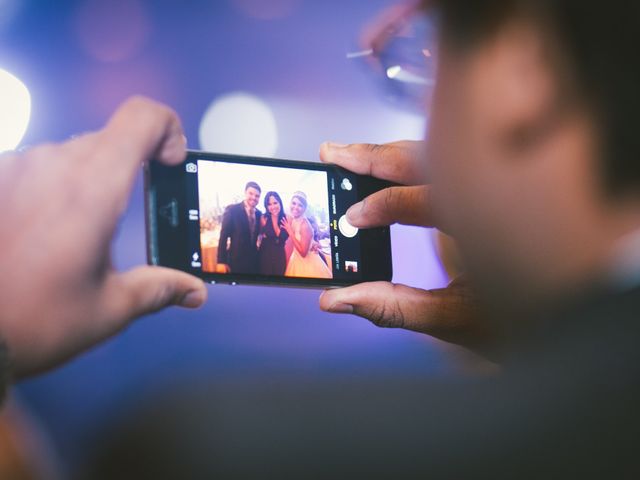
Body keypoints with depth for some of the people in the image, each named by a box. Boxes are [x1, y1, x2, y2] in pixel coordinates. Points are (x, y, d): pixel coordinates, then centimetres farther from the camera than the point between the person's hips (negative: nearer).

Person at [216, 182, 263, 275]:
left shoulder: (259, 214, 9)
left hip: (254, 262, 5)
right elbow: (223, 236, -10)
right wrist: (221, 261, -15)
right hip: (236, 261, -5)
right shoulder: (232, 210, -7)